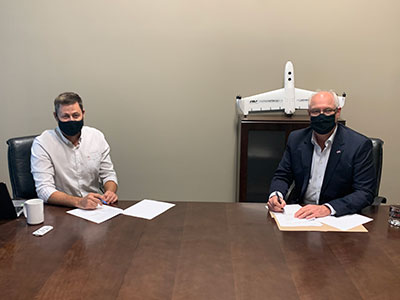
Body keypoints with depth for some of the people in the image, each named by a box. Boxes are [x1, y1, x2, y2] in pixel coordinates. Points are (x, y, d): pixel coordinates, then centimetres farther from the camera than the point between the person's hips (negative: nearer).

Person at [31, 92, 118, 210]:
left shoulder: (96, 136, 4)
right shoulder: (41, 143, -9)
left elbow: (108, 174, 11)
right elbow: (44, 190, -16)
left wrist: (110, 191, -12)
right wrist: (79, 202, -31)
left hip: (95, 207, 1)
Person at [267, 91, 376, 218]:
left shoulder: (360, 144, -8)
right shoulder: (296, 138, 4)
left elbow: (365, 193, -12)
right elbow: (282, 176, 10)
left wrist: (327, 208, -27)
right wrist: (276, 195, -13)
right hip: (300, 213, 3)